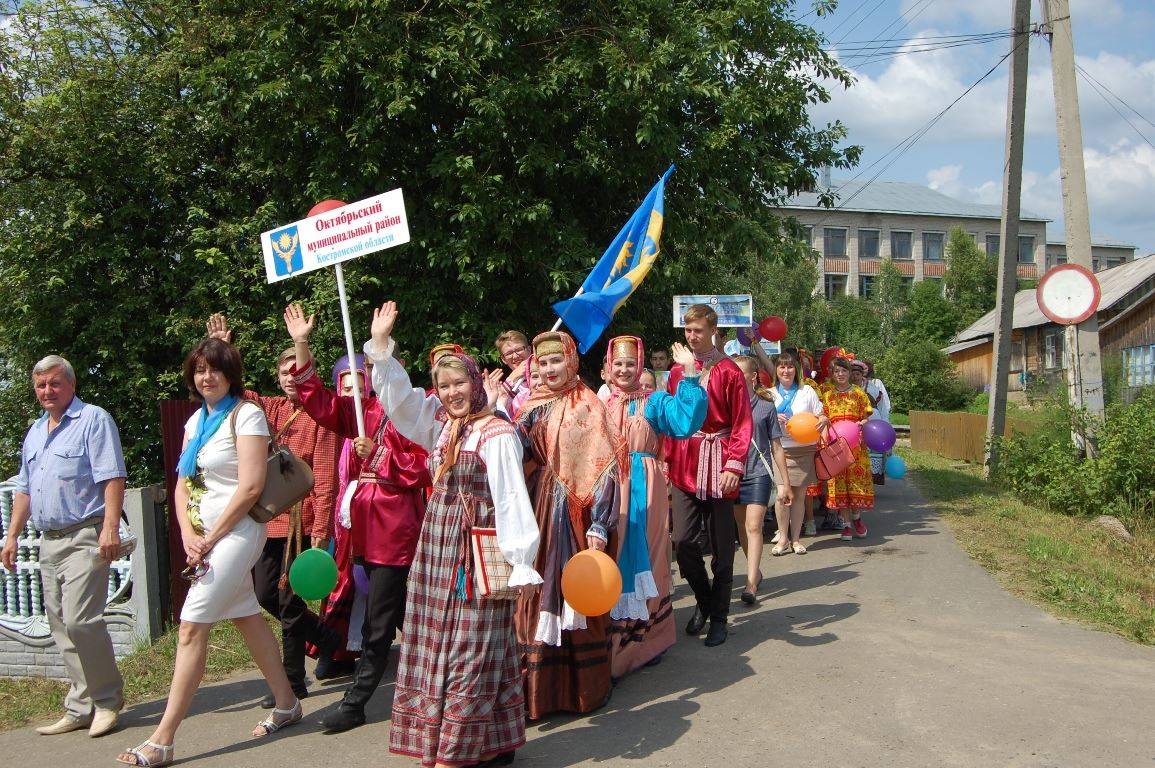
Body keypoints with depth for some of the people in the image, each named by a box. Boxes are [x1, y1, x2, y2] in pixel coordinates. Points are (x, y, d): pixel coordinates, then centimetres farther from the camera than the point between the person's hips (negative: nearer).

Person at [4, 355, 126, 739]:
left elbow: (113, 477, -13)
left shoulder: (93, 420, -4)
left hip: (84, 537, -8)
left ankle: (106, 699, 0)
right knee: (61, 627, 7)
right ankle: (80, 708, 13)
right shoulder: (34, 432, 20)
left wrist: (110, 527, -22)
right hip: (49, 542, 8)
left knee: (79, 620, -15)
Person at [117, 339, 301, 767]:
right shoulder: (196, 421, 12)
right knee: (246, 616, 15)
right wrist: (188, 535, -5)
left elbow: (250, 487, -17)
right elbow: (182, 484, 10)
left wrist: (210, 539, -14)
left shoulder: (246, 415, -11)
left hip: (235, 531, -8)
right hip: (204, 533, 8)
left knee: (192, 627, -10)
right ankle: (286, 704, 28)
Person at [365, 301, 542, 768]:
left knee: (472, 650, 1)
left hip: (478, 547, -8)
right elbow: (399, 395, 15)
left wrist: (520, 562, -20)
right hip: (438, 542, 8)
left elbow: (511, 499, -16)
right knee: (437, 645, 12)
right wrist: (381, 344, 6)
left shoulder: (496, 433, -13)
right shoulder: (439, 424, 10)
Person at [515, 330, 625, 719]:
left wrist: (599, 526, -17)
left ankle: (583, 687, 19)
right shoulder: (534, 407, 9)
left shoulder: (590, 407, -5)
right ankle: (539, 687, 16)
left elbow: (605, 468, -11)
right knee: (539, 597, 5)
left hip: (577, 512, -4)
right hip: (540, 510, 4)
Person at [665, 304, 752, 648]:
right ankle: (703, 600, 24)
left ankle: (718, 616, 18)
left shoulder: (729, 372, -4)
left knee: (721, 546, 5)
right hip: (684, 463, 4)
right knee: (683, 541, 0)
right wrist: (666, 459, 5)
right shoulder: (678, 371, 9)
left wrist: (734, 465, -15)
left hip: (717, 463, -3)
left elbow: (742, 423, -7)